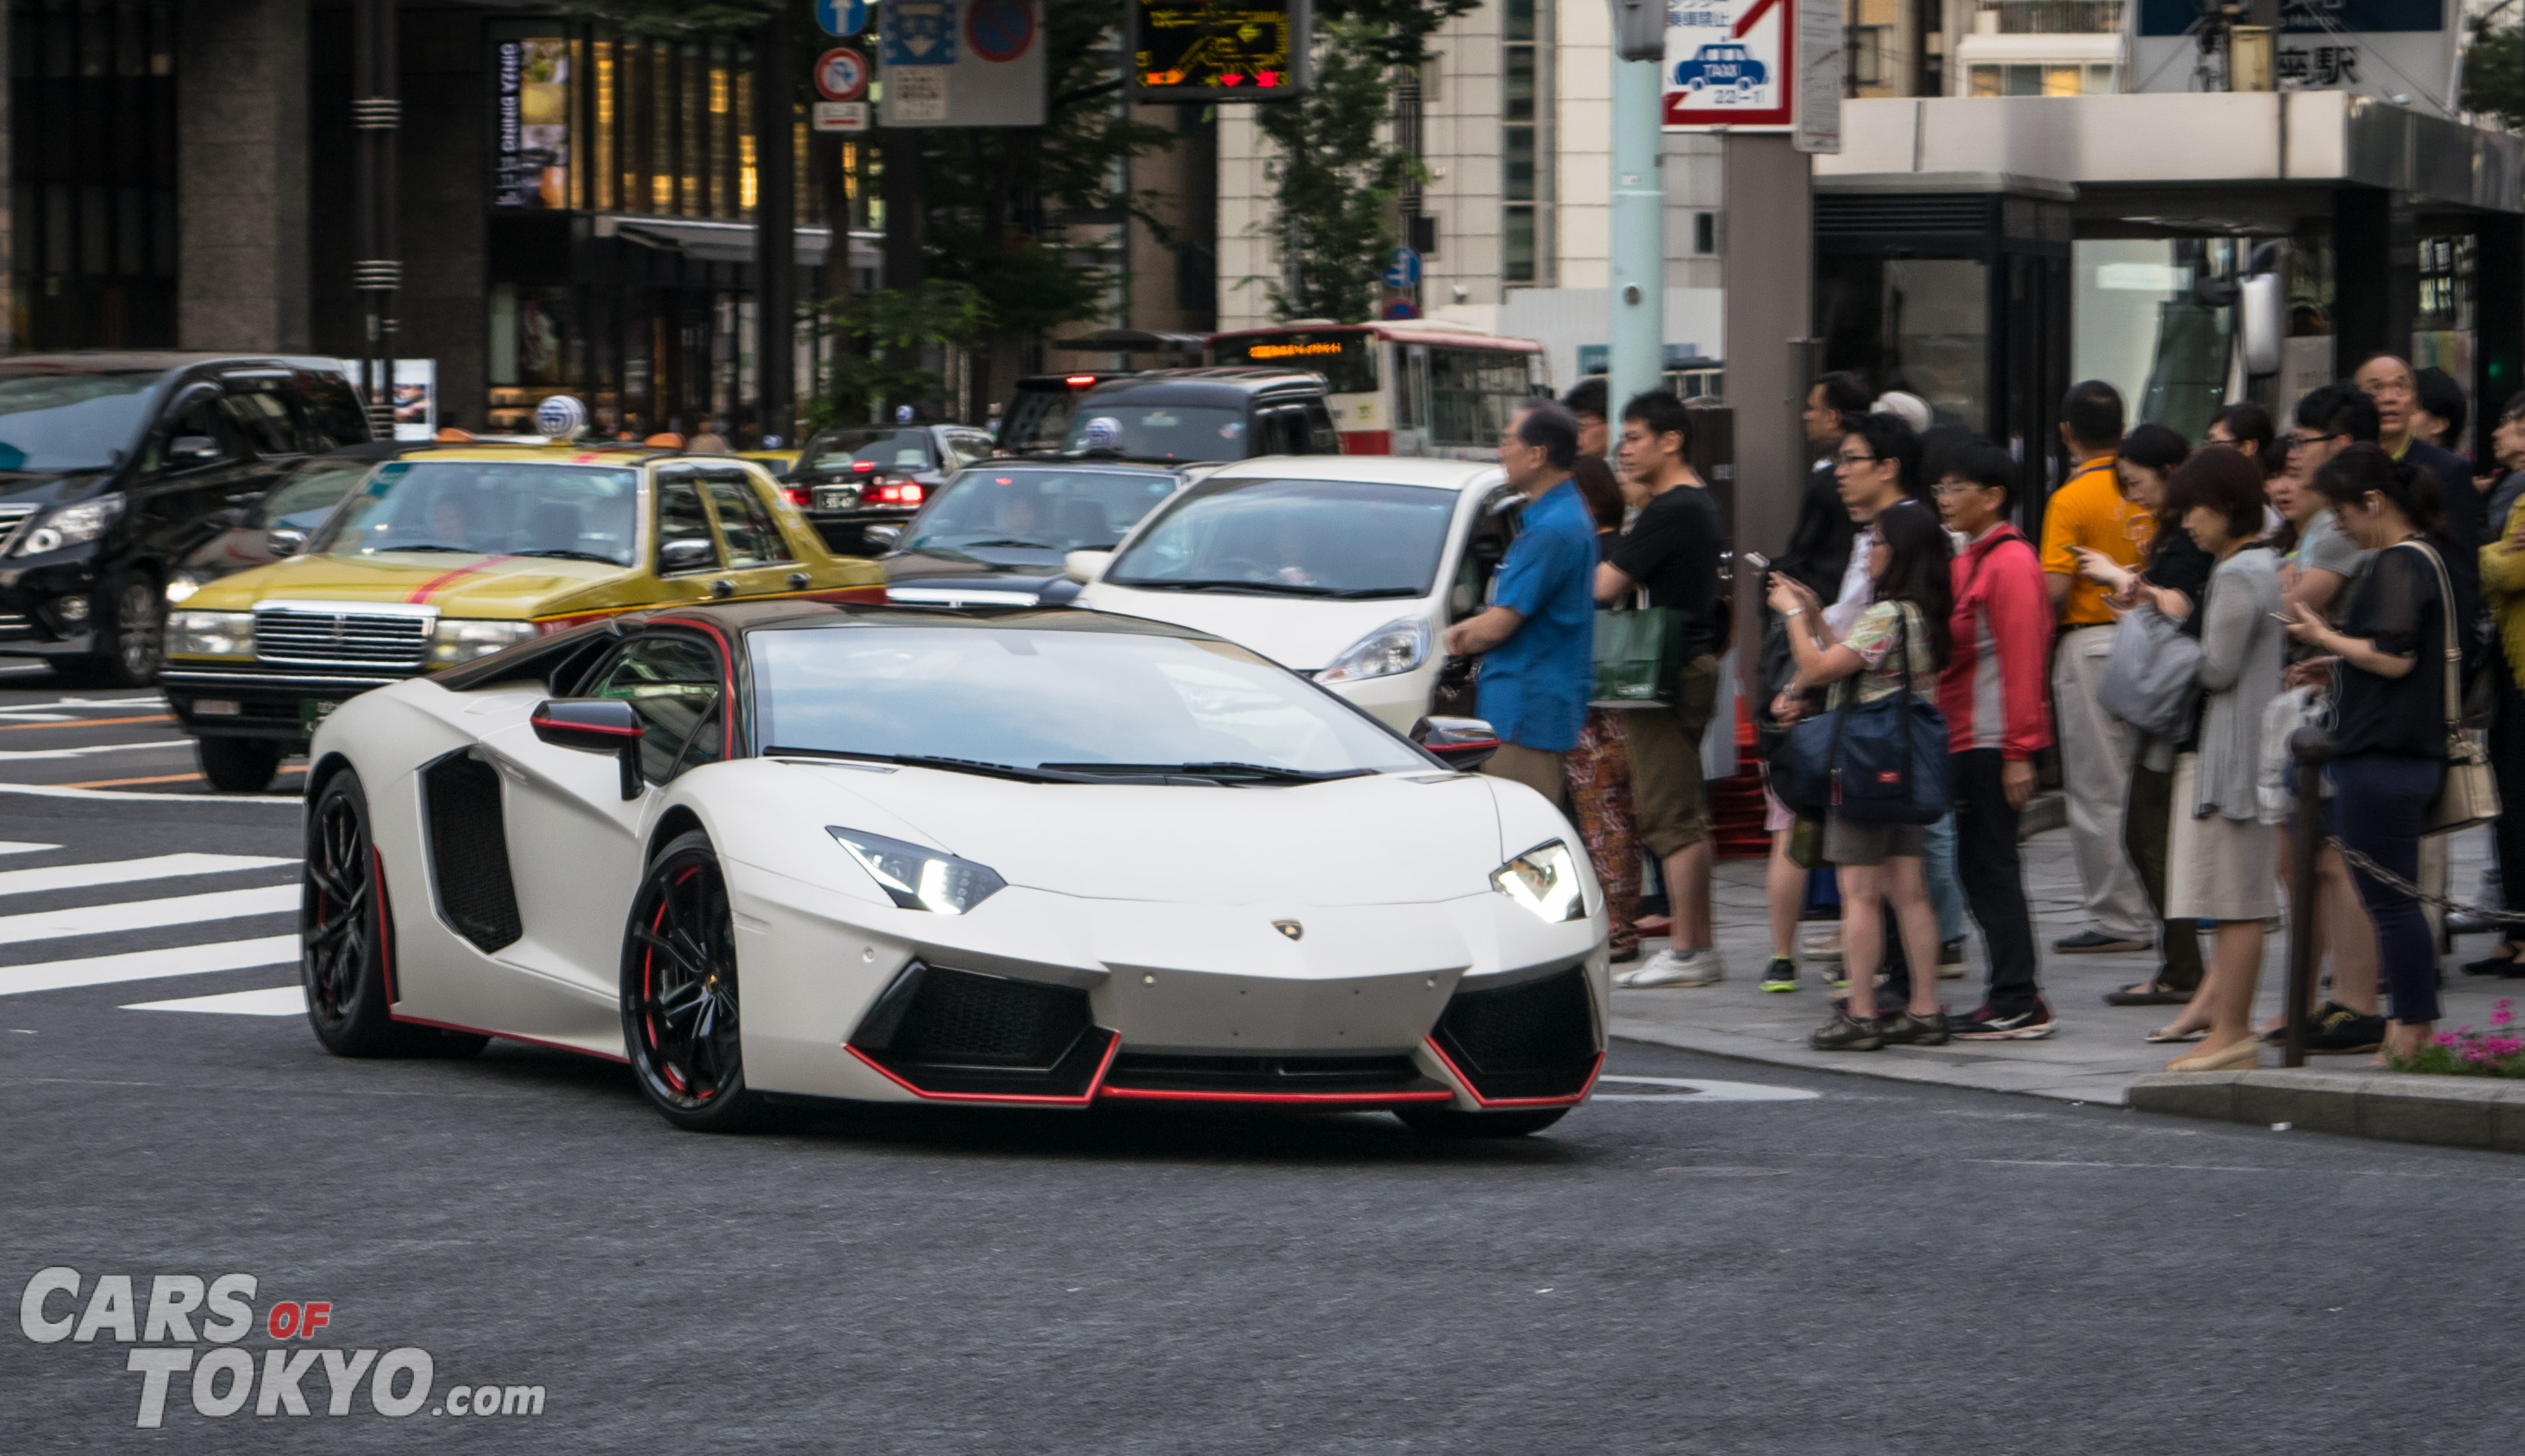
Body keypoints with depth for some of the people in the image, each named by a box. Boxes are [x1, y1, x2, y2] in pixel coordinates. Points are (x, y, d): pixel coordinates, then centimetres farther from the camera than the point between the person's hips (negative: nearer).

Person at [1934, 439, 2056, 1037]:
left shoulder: (2009, 562, -12)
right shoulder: (1968, 561, 18)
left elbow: (2021, 661, -17)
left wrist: (2019, 751, -20)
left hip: (1993, 741, -10)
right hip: (1966, 740, 10)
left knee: (1992, 865, -7)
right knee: (1979, 867, 10)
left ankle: (2017, 1002, -5)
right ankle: (2012, 997, 14)